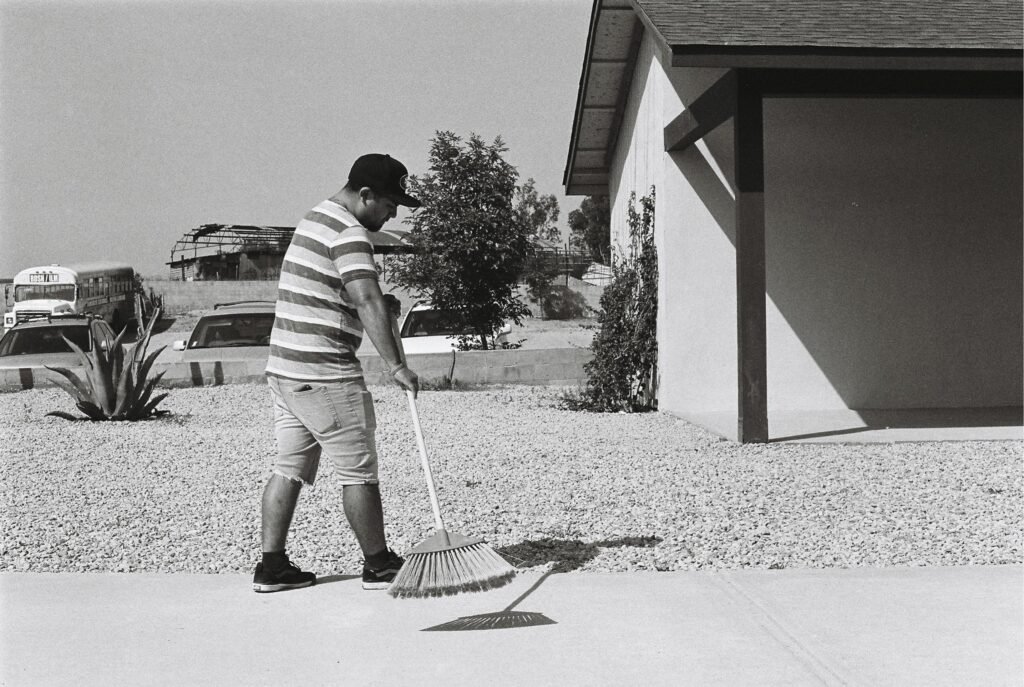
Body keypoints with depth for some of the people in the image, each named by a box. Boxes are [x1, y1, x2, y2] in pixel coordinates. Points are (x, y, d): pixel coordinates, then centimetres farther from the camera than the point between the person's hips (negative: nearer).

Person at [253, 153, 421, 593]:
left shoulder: (314, 219, 18)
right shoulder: (349, 233, -14)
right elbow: (368, 302, -27)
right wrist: (396, 366, -30)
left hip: (283, 367, 9)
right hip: (325, 374, -9)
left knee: (289, 467, 11)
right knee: (359, 472, 2)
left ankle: (272, 565, 14)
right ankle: (379, 566, 12)